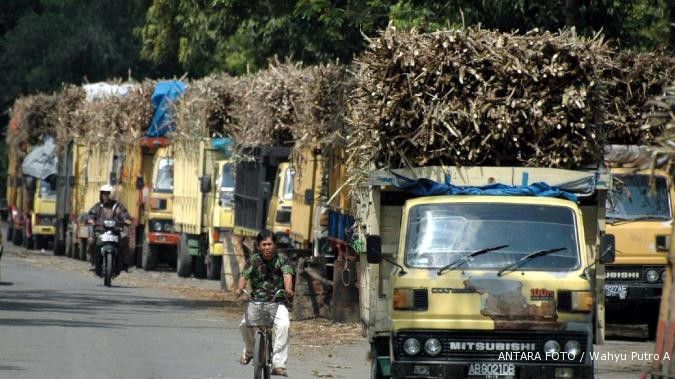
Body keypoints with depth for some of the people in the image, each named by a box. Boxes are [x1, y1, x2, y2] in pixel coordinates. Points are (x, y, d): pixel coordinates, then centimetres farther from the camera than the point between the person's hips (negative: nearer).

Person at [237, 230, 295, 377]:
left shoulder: (282, 259, -1)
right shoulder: (254, 259, 2)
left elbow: (287, 274, -16)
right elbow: (244, 276, -8)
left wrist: (288, 289, -37)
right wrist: (240, 288, -30)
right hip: (256, 301, 1)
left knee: (283, 325, -28)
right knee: (245, 324, -24)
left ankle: (278, 364, -26)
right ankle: (249, 350, 11)